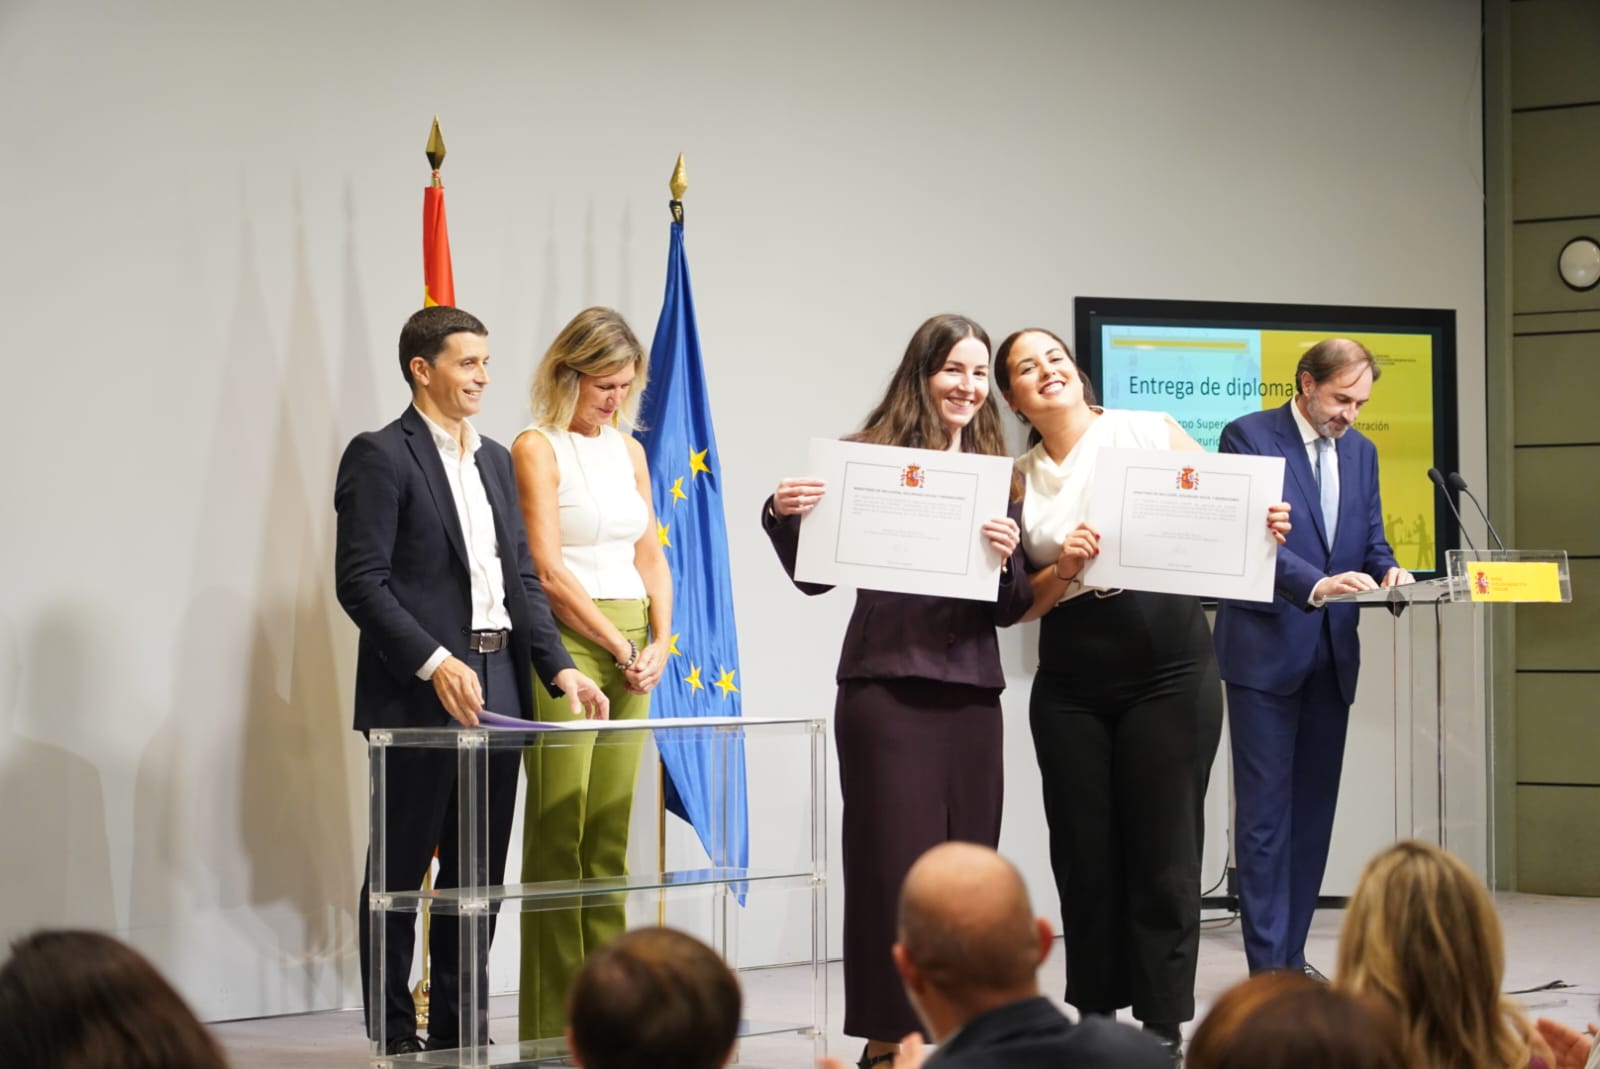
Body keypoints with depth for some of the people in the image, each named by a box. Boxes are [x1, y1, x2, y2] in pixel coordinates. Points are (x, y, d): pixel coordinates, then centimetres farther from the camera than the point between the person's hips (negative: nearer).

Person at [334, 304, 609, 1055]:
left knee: (478, 876, 10)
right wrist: (434, 663, -23)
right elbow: (361, 580, -14)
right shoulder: (381, 456, -6)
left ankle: (460, 1032, 18)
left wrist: (558, 667, 2)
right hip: (418, 695, -7)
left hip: (496, 693, 7)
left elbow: (523, 577, 16)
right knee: (400, 872, 1)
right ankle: (394, 1038, 7)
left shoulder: (496, 460, 17)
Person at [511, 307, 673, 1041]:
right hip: (567, 644, -7)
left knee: (611, 830, 7)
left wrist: (659, 641, 2)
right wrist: (620, 648, -10)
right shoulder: (537, 448, -6)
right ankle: (553, 1021, -4)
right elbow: (548, 572, -12)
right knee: (560, 830, -7)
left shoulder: (628, 448, 16)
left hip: (632, 651, 7)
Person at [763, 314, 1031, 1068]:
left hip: (970, 692, 4)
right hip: (887, 687, -4)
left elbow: (1010, 612, 8)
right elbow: (815, 578, 1)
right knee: (893, 864, -3)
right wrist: (785, 518, -17)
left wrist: (1007, 559, -12)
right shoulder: (870, 459, 0)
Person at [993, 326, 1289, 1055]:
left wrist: (1261, 528, -16)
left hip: (1170, 674, -3)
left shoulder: (1154, 433, 1)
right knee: (1085, 860, 6)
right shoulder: (1017, 481, 8)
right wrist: (1062, 569, -13)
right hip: (1070, 689, 3)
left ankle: (1163, 1032, 5)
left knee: (1163, 859, -1)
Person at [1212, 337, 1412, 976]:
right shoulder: (1248, 437, -7)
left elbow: (1371, 538, 16)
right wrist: (1315, 584, -29)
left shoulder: (1360, 451, 13)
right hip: (1266, 651, -6)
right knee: (1265, 810, -5)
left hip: (1332, 654, 6)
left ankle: (1292, 957, 14)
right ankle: (1267, 966, -3)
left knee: (1314, 806, 8)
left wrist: (1386, 571, -7)